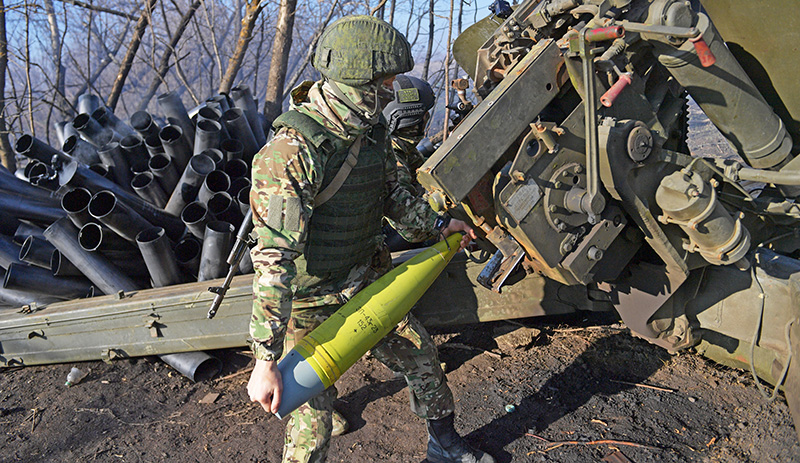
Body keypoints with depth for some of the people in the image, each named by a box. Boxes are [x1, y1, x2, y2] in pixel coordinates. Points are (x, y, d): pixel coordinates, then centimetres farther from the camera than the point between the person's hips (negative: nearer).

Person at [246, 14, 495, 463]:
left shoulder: (370, 129, -4)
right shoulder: (293, 150, -30)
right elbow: (274, 260, -33)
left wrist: (437, 224, 21)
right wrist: (265, 361, -33)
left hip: (366, 283, 8)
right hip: (309, 302, -7)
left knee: (422, 356, 18)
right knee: (313, 415, -1)